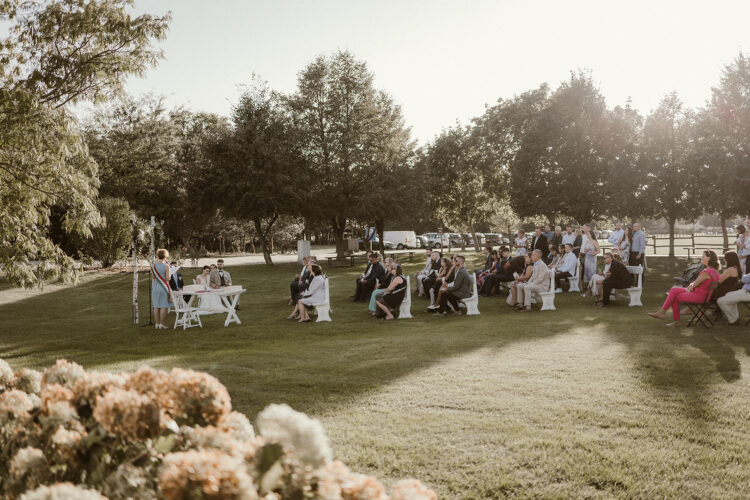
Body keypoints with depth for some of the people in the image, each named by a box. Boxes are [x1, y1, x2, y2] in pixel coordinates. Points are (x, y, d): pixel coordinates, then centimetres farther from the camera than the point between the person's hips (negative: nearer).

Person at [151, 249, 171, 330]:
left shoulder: (153, 266, 3)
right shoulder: (166, 266, -11)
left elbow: (153, 277, 11)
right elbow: (167, 278, -13)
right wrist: (170, 276, 8)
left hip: (155, 287, 5)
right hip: (164, 287, -5)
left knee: (156, 306, 9)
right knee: (164, 306, 1)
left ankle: (157, 323, 12)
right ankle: (162, 324, 1)